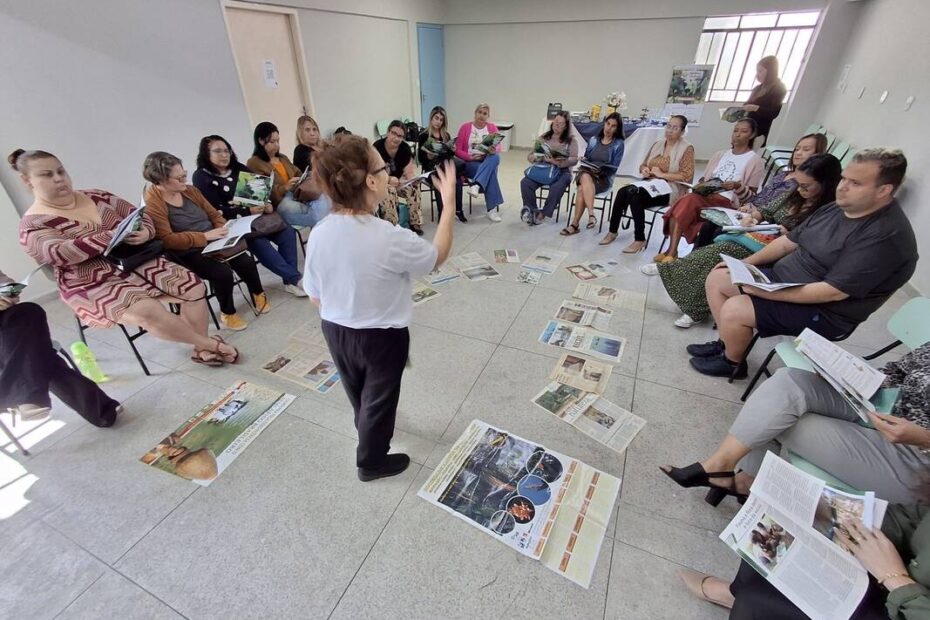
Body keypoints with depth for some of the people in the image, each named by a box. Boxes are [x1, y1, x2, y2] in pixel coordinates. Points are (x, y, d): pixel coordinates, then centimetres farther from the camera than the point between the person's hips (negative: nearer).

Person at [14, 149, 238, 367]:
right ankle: (211, 344, -16)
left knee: (194, 286, -14)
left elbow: (137, 215, 8)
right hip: (95, 284, -5)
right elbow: (62, 254, -19)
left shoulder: (95, 196, 11)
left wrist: (145, 232, -15)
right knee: (149, 311, -32)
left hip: (137, 259, 5)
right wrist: (112, 235, -26)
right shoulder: (33, 225, -3)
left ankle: (202, 349, -7)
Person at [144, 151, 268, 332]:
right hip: (188, 252, -6)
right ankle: (227, 312, -3)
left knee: (246, 262, -18)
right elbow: (167, 240, -20)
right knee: (222, 272, -29)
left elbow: (213, 213, 16)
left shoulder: (190, 190, 8)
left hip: (214, 241, 6)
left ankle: (258, 294, 11)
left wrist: (223, 228, -6)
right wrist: (205, 236, -23)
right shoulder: (152, 203, -12)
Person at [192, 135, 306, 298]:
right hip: (230, 224, -5)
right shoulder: (202, 176, -2)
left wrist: (268, 205, -11)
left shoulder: (239, 168, 14)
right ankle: (295, 278, -28)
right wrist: (247, 211, -22)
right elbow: (216, 210, -11)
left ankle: (290, 280, -17)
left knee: (287, 232, -20)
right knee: (258, 241, -33)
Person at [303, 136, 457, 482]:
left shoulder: (318, 235, -14)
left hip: (335, 331, 6)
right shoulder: (391, 239, -30)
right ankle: (371, 462, 43)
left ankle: (369, 429, 61)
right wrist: (449, 201, -5)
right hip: (381, 337, -5)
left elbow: (315, 297, -3)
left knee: (359, 394, 31)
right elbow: (437, 256, -11)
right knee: (378, 400, 20)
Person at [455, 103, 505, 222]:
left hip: (488, 160, 3)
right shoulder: (465, 127, 3)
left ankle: (476, 186, -49)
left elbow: (498, 147, 2)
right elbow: (458, 150, 0)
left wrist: (493, 149, -23)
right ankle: (493, 208, -35)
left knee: (495, 157, -35)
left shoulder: (492, 127, 11)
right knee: (491, 172, -34)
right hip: (470, 163, -2)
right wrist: (471, 157, -16)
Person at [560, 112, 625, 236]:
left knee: (582, 189, -35)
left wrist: (600, 170, -18)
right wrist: (583, 159, -6)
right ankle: (591, 215, -46)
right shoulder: (593, 140, 14)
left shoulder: (619, 144, 4)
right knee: (585, 177, -37)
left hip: (604, 177, -2)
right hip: (587, 172, 3)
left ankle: (575, 224, -35)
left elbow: (614, 168, -2)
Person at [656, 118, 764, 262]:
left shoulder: (754, 160, 8)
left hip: (728, 202, -5)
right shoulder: (719, 154, 25)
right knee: (682, 202, -31)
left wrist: (737, 186, -16)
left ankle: (672, 251, -37)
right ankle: (671, 251, -40)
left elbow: (751, 196, 4)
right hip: (706, 196, 5)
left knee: (689, 200, -34)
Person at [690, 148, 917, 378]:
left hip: (824, 311, -9)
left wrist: (767, 292, -26)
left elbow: (833, 292, -27)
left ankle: (732, 362, 4)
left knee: (733, 310, -26)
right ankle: (727, 343, 15)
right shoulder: (837, 208, 5)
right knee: (716, 279, 2)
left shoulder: (886, 236, -22)